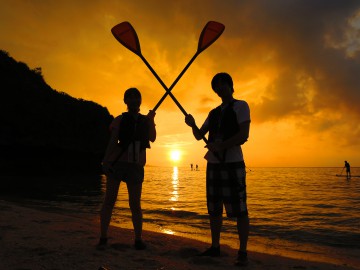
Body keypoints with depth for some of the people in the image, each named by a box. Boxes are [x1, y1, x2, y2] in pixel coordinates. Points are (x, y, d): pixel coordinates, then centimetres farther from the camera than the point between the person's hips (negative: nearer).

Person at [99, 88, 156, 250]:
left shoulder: (145, 121, 14)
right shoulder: (120, 120, 7)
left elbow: (152, 139, 0)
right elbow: (112, 142, 0)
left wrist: (151, 121, -12)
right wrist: (106, 161, -12)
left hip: (136, 166, 2)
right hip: (117, 163, -1)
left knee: (135, 204, 3)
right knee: (109, 200, -1)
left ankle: (138, 239, 10)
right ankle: (103, 238, 6)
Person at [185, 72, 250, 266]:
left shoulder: (241, 106, 0)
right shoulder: (214, 113, 18)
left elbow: (243, 135, -11)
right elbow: (199, 136, 16)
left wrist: (221, 146, -21)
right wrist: (192, 125, -4)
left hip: (233, 163, -6)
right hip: (213, 164, 7)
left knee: (239, 209, -5)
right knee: (214, 208, 10)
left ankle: (243, 252, 2)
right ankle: (215, 247, 20)